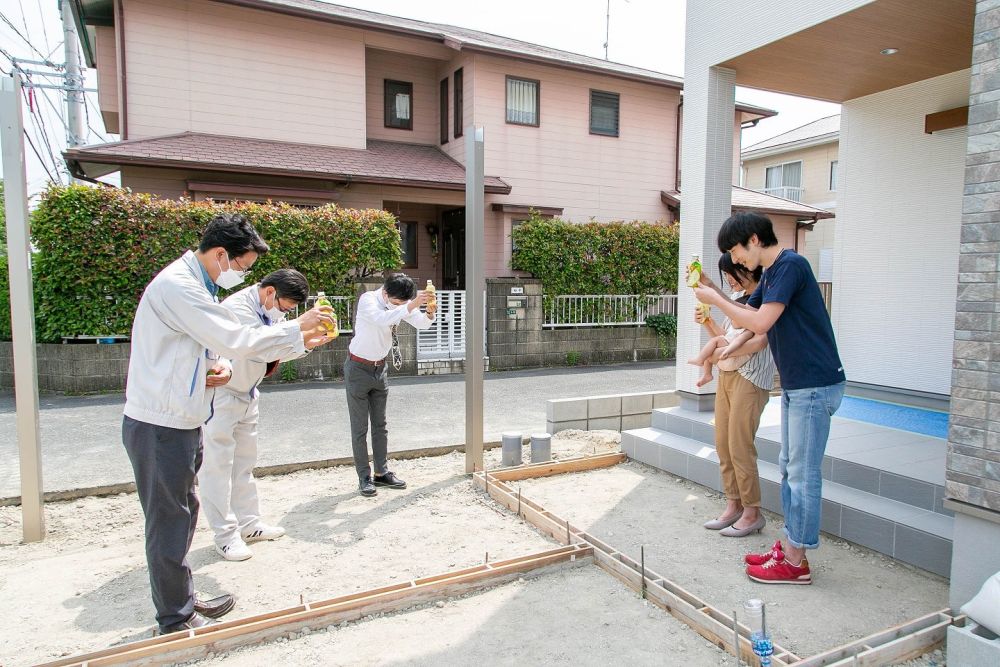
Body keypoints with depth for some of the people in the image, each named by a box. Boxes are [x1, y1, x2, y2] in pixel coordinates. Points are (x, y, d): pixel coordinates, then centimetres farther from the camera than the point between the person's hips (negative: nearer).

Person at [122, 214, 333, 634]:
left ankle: (183, 602, 34)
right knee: (169, 521, 3)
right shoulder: (177, 286, -20)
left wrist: (216, 368, -1)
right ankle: (175, 621, 18)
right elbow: (237, 340, -25)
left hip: (178, 423, 10)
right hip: (160, 427, -10)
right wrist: (297, 329, -16)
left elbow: (219, 342, 20)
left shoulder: (194, 284, 13)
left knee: (182, 515, 19)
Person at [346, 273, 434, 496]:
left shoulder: (401, 303, -5)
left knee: (380, 424, 11)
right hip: (359, 369, -6)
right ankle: (364, 477, 9)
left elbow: (421, 324, -9)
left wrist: (429, 313, -31)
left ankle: (381, 472, 21)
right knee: (360, 427, 0)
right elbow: (382, 319, -43)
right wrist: (410, 306, -53)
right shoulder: (368, 299, -23)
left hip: (380, 368, 6)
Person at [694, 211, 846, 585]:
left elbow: (760, 323, -22)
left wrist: (715, 300, -12)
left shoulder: (790, 265, -16)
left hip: (815, 386, -10)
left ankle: (796, 563, 8)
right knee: (790, 468, 15)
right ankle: (789, 547, 26)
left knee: (803, 473, -2)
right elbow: (744, 317, 18)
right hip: (795, 386, 10)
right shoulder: (771, 274, 14)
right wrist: (712, 290, 6)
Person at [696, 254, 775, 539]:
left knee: (739, 447, -6)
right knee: (723, 445, 8)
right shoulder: (736, 297, 16)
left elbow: (762, 340, -19)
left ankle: (752, 513, 6)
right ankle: (734, 505, 18)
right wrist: (707, 323, 4)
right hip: (726, 375, 8)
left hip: (750, 378, -8)